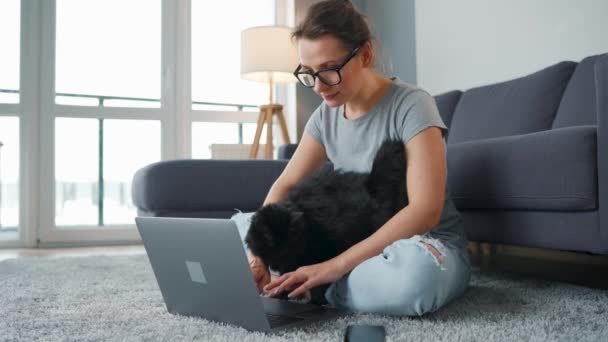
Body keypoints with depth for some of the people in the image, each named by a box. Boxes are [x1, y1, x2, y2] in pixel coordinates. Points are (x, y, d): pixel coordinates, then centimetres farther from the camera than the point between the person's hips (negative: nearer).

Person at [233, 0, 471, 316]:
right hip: (356, 245, 5)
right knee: (241, 225, 2)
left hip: (426, 245, -5)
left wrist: (334, 267, -31)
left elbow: (425, 211, -26)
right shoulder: (325, 115, 1)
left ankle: (314, 289, -18)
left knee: (414, 271, -43)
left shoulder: (411, 105, -18)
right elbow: (284, 185, 2)